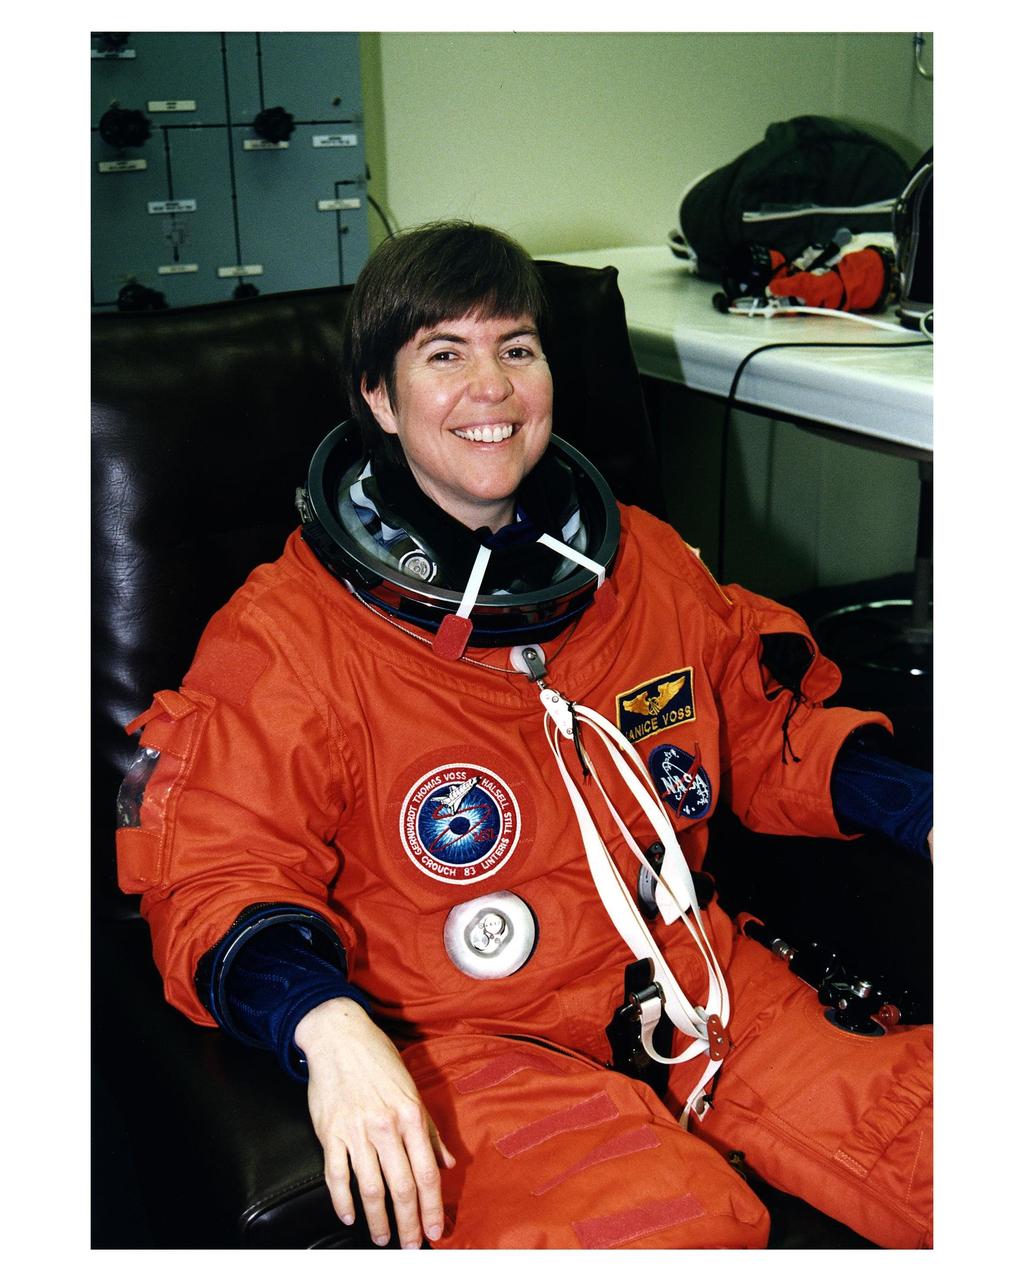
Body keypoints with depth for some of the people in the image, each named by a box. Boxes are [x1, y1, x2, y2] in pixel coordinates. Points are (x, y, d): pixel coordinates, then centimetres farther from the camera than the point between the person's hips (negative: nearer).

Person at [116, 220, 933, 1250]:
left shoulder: (646, 562, 10)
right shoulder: (286, 635, -6)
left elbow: (764, 725, 21)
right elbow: (217, 875, -9)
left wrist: (917, 809, 4)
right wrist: (325, 1024, -28)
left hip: (698, 980, 5)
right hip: (470, 1036, -4)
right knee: (663, 1229, -31)